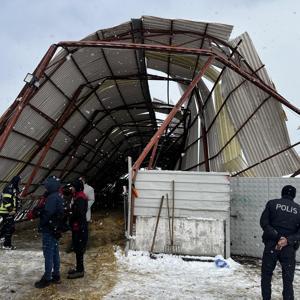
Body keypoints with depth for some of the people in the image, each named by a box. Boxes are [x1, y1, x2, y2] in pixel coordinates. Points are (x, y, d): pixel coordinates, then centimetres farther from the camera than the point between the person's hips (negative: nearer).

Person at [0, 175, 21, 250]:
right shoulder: (9, 188, -16)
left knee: (6, 226, 22)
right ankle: (7, 245, 2)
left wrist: (15, 209, 15)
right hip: (6, 211, -10)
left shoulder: (15, 188, 15)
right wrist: (10, 210, -22)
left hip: (11, 211, 10)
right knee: (10, 227, -6)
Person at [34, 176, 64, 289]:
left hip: (48, 230, -10)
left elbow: (47, 214, -25)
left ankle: (47, 278, 7)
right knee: (55, 252, 15)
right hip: (55, 229, 10)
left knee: (48, 254, -1)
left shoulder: (52, 198, -20)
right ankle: (56, 276, 25)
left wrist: (41, 225, -10)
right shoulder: (58, 197, 11)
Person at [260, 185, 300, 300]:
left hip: (271, 245, -1)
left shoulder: (272, 203, 1)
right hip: (289, 249, 1)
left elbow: (264, 222, -9)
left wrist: (278, 237, -13)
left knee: (266, 276, 13)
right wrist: (288, 240, -13)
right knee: (288, 280, 10)